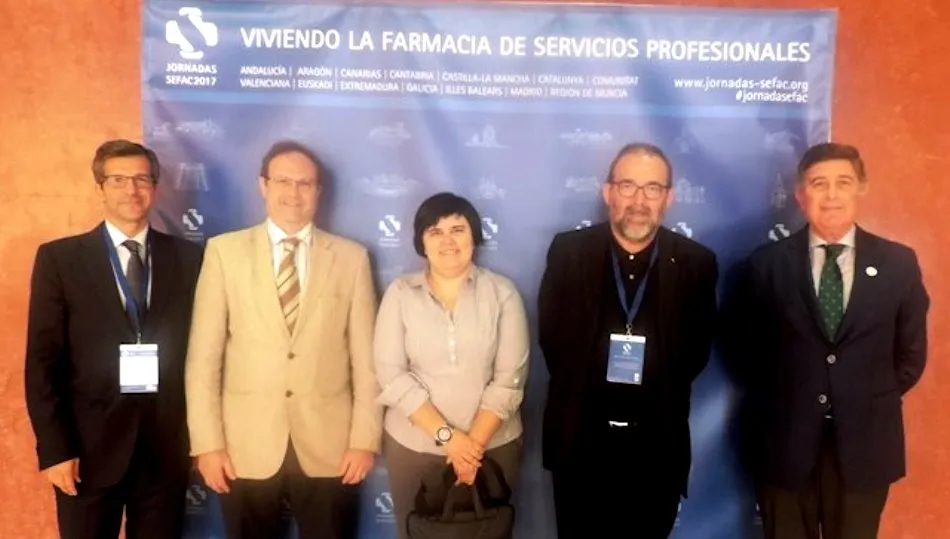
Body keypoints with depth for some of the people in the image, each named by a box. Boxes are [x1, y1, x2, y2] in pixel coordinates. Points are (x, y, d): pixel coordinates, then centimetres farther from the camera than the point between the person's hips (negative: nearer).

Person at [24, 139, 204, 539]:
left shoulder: (188, 258, 3)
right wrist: (54, 448, -8)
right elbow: (42, 362, -2)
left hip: (166, 443, 1)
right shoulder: (58, 258, 0)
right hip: (90, 444, -1)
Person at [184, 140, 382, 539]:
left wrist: (365, 439, -2)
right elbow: (203, 358, -2)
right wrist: (207, 443, -6)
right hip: (245, 447, 0)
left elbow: (366, 358, 1)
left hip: (329, 446, 1)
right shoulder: (225, 252, 0)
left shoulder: (352, 258, 2)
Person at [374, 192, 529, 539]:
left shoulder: (503, 293, -4)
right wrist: (446, 435, -15)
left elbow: (509, 378, -7)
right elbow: (391, 374, -9)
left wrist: (476, 442, -13)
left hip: (493, 443, 0)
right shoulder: (400, 293, -3)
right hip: (413, 444, 1)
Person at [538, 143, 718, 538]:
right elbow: (550, 335, 1)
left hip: (657, 442, 0)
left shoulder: (696, 263, -4)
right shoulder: (567, 250, -4)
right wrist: (580, 383, -1)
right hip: (579, 437, 0)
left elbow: (698, 348, 3)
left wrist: (660, 384, -5)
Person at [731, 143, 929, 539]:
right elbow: (746, 347, 3)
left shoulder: (898, 263, 0)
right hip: (785, 440, -1)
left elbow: (910, 353, 7)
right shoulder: (767, 263, -4)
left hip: (866, 442, 1)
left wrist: (875, 405, 4)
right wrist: (771, 405, 1)